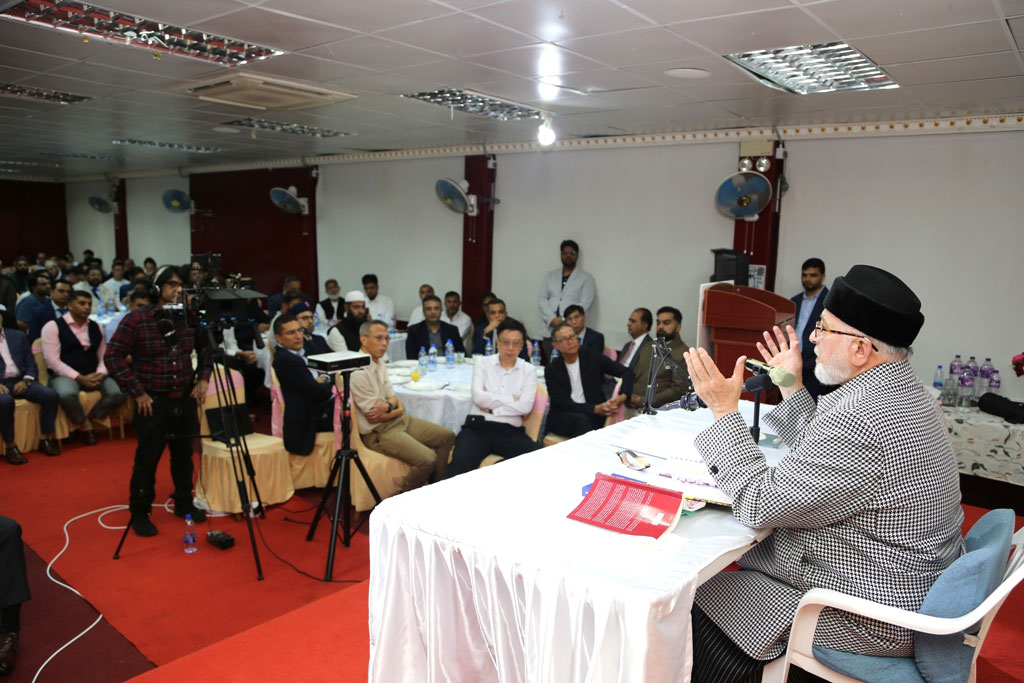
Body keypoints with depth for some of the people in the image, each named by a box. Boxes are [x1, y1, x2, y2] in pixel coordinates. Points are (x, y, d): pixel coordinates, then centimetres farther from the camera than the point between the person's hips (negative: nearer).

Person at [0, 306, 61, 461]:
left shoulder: (18, 336, 15)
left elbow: (31, 364, 13)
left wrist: (25, 381, -7)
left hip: (20, 381, 3)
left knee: (50, 394, -23)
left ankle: (45, 440, -12)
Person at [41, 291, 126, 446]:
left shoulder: (96, 327, 16)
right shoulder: (53, 326, 0)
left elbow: (103, 356, 16)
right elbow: (53, 361, -8)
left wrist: (100, 374, -7)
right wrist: (80, 378, -16)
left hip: (93, 376, 4)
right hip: (65, 375, -4)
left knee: (119, 392, -23)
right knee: (67, 394, -38)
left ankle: (91, 419, -2)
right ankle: (85, 424, -8)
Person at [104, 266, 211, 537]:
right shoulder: (136, 319, -11)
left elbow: (206, 349, 16)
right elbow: (113, 356, -10)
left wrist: (203, 378, 4)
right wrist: (137, 392, -12)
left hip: (185, 399, 4)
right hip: (153, 402, -4)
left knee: (184, 456, 15)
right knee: (147, 460, 4)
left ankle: (184, 504, 32)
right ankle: (139, 514, 19)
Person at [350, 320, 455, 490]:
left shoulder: (379, 363, 9)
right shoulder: (358, 372, -21)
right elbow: (374, 417, -19)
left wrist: (389, 405, -13)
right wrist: (398, 409, -3)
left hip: (399, 419, 10)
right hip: (379, 432, -10)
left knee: (447, 436, 8)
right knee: (427, 458, -26)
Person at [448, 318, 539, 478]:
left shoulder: (529, 370, 13)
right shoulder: (483, 364, 12)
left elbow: (526, 406, -2)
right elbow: (478, 397, -5)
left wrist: (491, 407, -4)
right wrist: (512, 399, -3)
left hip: (510, 431, 2)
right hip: (478, 427, -1)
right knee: (460, 464, -35)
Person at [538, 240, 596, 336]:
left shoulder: (586, 278, 6)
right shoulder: (550, 276, 16)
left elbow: (585, 304, -2)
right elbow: (542, 299, 9)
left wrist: (564, 320, -10)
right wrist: (552, 319, -7)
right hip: (549, 326, 2)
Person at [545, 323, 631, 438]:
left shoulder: (594, 359, 4)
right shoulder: (552, 369, -1)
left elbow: (627, 372, 3)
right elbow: (563, 403, -9)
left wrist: (622, 396, -17)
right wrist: (596, 409, -21)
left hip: (594, 416, 2)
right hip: (563, 419, -1)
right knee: (581, 420, -34)